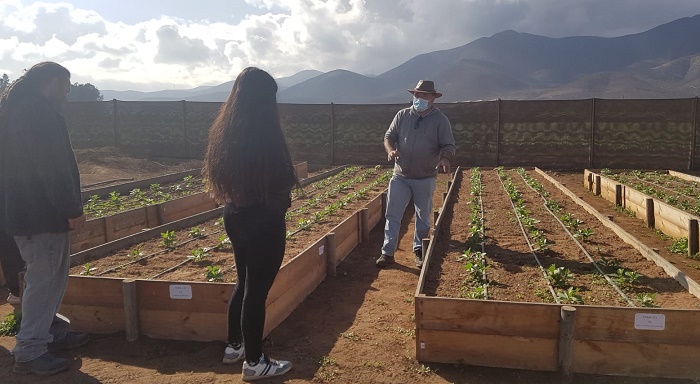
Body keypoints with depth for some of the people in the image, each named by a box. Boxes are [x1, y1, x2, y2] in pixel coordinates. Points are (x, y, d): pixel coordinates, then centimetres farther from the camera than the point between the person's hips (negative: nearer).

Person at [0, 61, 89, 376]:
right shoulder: (40, 112, -17)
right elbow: (54, 168, -22)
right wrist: (72, 209, -16)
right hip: (41, 212, -10)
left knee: (49, 275, 19)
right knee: (44, 277, -3)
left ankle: (48, 333, 31)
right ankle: (30, 352, 5)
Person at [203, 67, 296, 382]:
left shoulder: (224, 129, 4)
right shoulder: (264, 132, -20)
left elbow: (221, 175, 11)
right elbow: (283, 179, -17)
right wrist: (286, 185, 3)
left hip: (234, 215, 8)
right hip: (263, 220, -8)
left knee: (244, 283, 23)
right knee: (257, 290, 4)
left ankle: (234, 346, 38)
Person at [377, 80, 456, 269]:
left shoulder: (440, 119, -4)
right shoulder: (402, 115, 3)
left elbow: (448, 145, -6)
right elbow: (389, 136, 5)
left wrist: (445, 159, -28)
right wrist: (391, 150, -17)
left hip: (425, 179, -1)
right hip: (400, 176, 1)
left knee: (423, 217, 11)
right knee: (392, 214, -1)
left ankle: (419, 251, 28)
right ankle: (387, 252, 6)